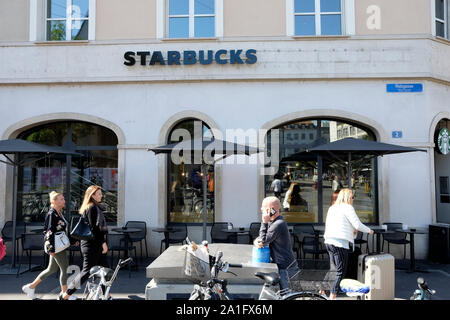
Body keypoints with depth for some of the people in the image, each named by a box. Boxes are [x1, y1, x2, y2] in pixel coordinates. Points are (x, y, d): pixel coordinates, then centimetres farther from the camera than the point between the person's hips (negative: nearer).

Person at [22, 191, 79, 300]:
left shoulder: (59, 214, 14)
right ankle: (64, 294, 7)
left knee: (52, 269, 18)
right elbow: (49, 232, -19)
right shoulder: (51, 214, -14)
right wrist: (51, 248, -21)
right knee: (65, 268, -4)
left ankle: (30, 287, 30)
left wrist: (73, 240, 20)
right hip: (56, 246, -10)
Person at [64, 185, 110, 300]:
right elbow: (95, 227, -20)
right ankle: (67, 294, 10)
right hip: (92, 244, -10)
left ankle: (107, 295, 19)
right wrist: (103, 242, -18)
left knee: (104, 269, 11)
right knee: (87, 271, -2)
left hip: (96, 244, 10)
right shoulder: (93, 207, -15)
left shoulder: (89, 207, 15)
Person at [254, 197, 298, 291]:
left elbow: (264, 241, -20)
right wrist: (256, 241, -11)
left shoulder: (278, 224, -22)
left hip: (285, 268, -9)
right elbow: (261, 237, 12)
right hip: (282, 265, 9)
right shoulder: (272, 222, 10)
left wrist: (264, 222, -19)